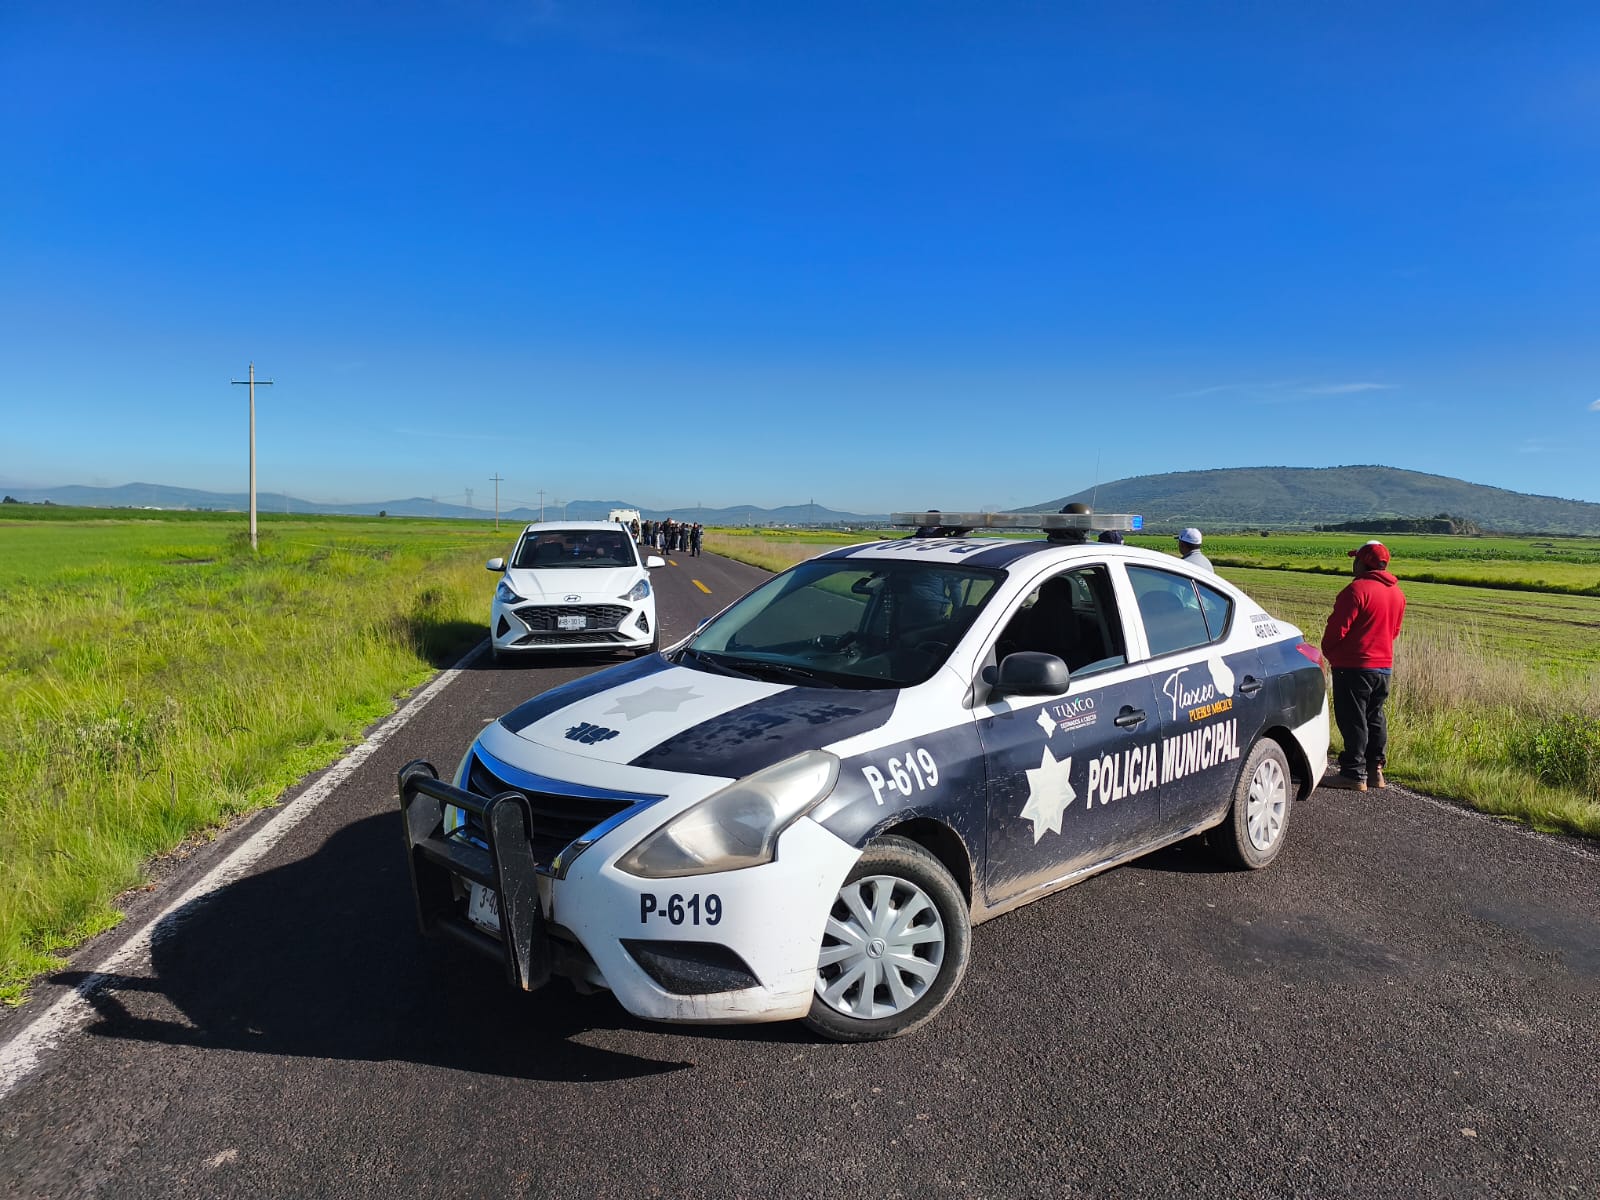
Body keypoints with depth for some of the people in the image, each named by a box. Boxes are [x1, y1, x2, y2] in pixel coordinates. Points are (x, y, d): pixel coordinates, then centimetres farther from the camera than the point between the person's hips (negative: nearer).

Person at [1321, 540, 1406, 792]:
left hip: (1354, 665, -8)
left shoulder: (1358, 589, -17)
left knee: (1353, 720, -2)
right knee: (1375, 718, 16)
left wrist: (1328, 651, -1)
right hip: (1384, 665, 8)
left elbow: (1338, 627, -18)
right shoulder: (1397, 593, 10)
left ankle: (1355, 774, 0)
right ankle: (1375, 769, 21)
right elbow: (1394, 631, 17)